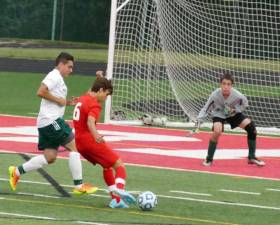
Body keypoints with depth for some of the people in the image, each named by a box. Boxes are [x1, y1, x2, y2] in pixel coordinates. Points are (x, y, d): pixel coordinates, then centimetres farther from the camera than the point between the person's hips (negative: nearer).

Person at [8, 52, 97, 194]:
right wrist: (59, 100, -14)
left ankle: (17, 172, 9)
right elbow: (41, 92, -22)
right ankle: (79, 185, -7)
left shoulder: (58, 79, 23)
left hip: (45, 123, 10)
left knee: (50, 157, 7)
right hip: (51, 120, -10)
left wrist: (68, 103, 15)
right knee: (74, 146, -8)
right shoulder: (54, 76, -9)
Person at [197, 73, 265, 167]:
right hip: (219, 114, -2)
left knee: (251, 128, -12)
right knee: (217, 131, -31)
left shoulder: (237, 95, -29)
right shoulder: (215, 95, -31)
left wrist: (235, 110, -23)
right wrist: (199, 120, -29)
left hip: (233, 113, 2)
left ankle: (252, 157, 5)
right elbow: (206, 109, -17)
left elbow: (244, 104, -6)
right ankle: (209, 159, -11)